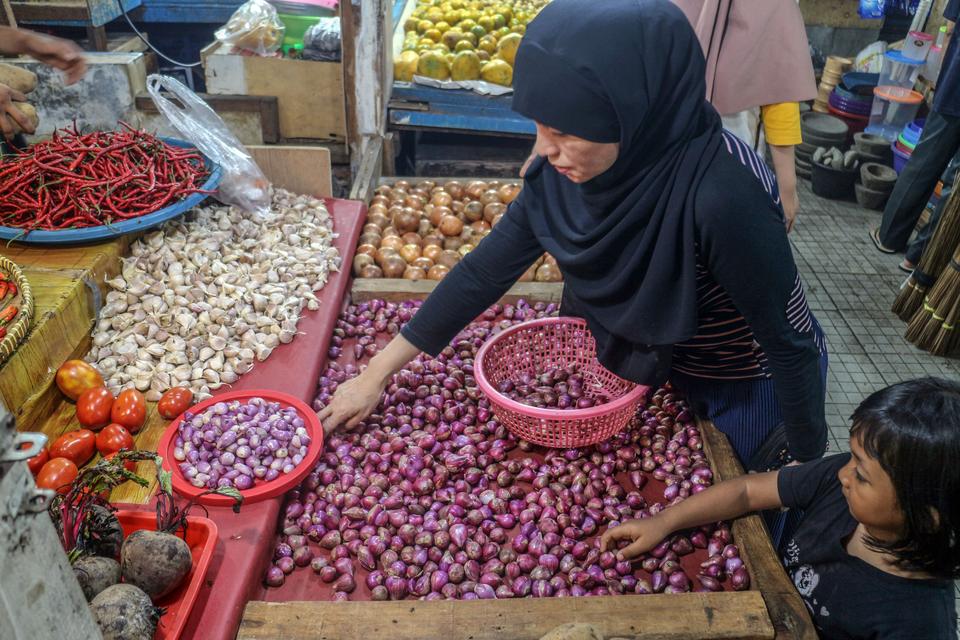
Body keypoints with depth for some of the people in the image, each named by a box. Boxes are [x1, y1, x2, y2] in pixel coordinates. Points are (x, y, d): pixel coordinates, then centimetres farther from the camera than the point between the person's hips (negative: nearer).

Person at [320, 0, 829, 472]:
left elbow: (789, 342, -26)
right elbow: (485, 271, -13)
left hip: (750, 388, -4)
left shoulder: (723, 194, -39)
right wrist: (376, 374, -10)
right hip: (655, 367, 5)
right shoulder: (560, 173, -21)